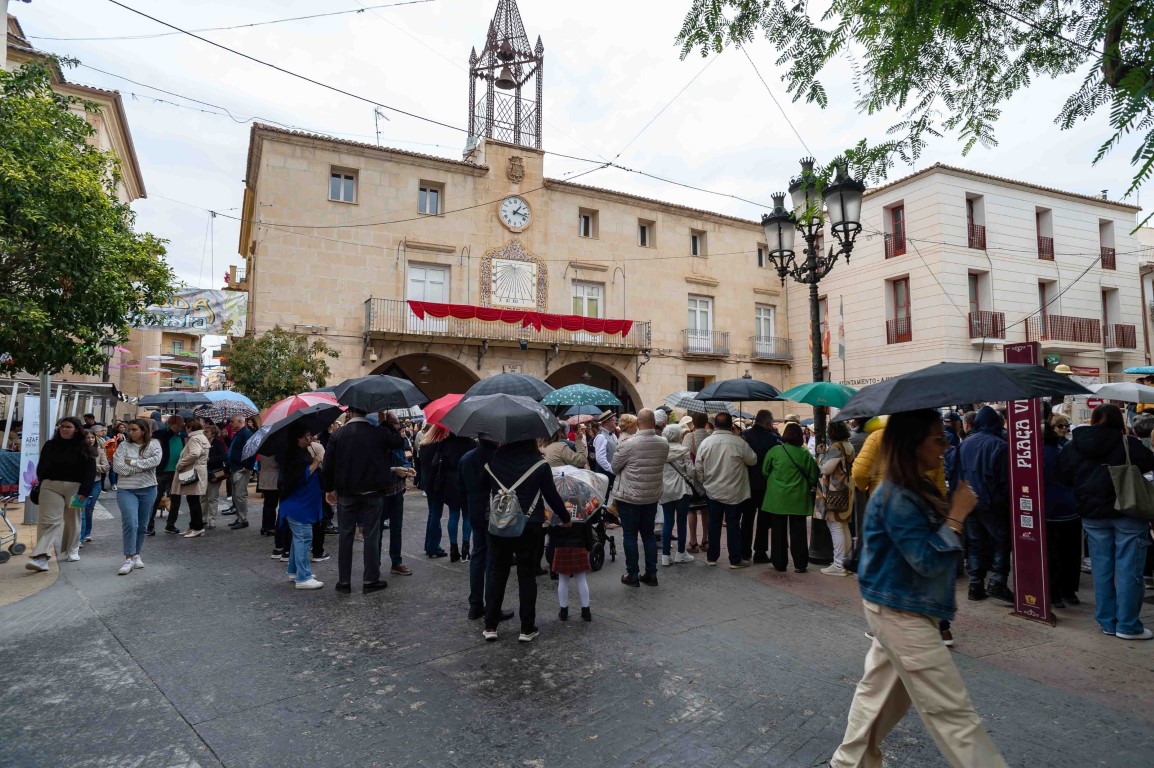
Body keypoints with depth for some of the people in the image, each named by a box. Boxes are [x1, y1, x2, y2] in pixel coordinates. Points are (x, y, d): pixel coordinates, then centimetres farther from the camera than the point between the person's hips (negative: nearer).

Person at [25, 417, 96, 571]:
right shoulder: (50, 445, 6)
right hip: (51, 486, 1)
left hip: (75, 488, -1)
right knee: (48, 520, -9)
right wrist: (42, 485, 9)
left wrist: (84, 491, -13)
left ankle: (72, 551, 25)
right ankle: (40, 557, -13)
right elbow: (41, 467, 13)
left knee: (73, 521, 11)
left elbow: (90, 471, -6)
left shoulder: (83, 448, -2)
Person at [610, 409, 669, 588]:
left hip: (629, 497, -4)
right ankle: (651, 574, 21)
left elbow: (615, 468, -6)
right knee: (649, 535, 16)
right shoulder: (664, 444, -5)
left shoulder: (629, 444, -19)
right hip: (653, 497, 5)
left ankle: (632, 575, 14)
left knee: (630, 536, 7)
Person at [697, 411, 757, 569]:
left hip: (713, 491, 2)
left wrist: (705, 482, 15)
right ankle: (735, 560, 14)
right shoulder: (739, 442, -15)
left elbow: (699, 467, -1)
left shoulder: (705, 442, -7)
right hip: (734, 491, -2)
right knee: (733, 524, 7)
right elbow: (753, 460, -2)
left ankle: (711, 557, 22)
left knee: (714, 523, 13)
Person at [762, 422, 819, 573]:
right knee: (798, 531, 8)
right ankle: (800, 564, 11)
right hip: (798, 498, 0)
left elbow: (765, 471, 0)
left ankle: (779, 563, 16)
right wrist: (808, 488, 20)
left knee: (779, 531, 10)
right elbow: (813, 476, 1)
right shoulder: (804, 453, -7)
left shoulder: (774, 451, -9)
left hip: (777, 497, 0)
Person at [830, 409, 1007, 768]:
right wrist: (957, 515, -21)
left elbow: (928, 544, 16)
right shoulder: (898, 499, -24)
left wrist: (954, 513, 2)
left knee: (878, 688, 20)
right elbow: (928, 560, -24)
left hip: (896, 609, 10)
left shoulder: (914, 490, 7)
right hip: (902, 615, -10)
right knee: (951, 710, 1)